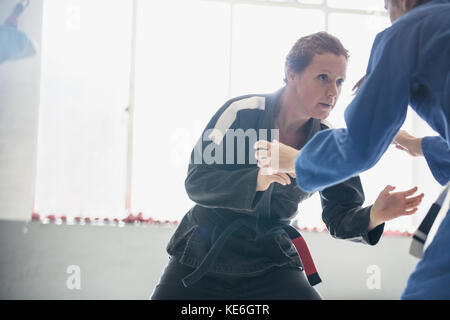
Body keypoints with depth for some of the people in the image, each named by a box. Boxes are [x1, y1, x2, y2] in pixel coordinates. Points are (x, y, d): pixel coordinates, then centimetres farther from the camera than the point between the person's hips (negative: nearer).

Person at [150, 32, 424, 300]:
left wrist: (373, 215, -28)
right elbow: (196, 182, -22)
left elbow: (340, 218, -4)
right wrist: (257, 180, -40)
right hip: (204, 253, -2)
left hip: (270, 261, 2)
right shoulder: (243, 112, -16)